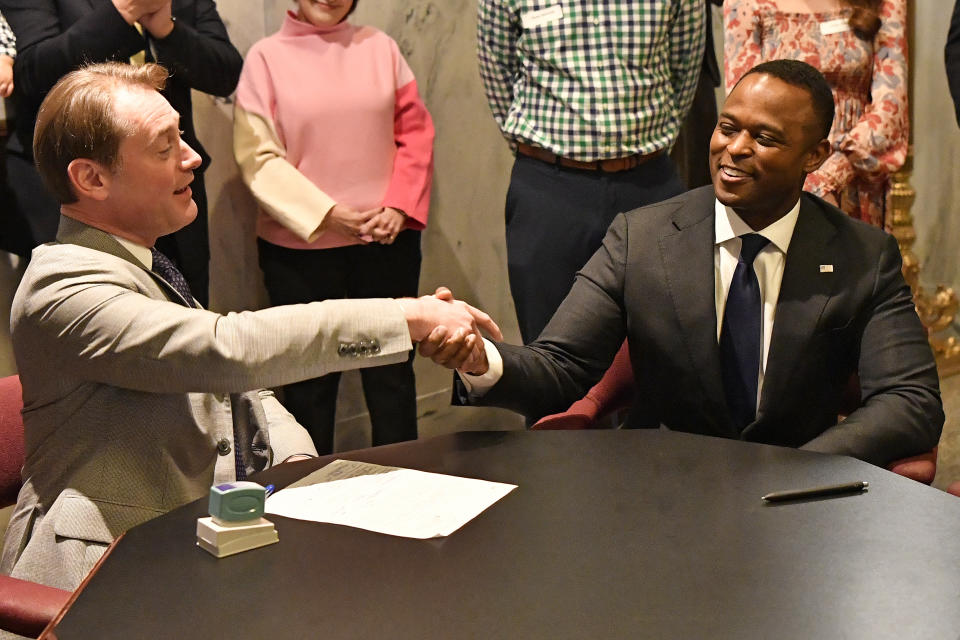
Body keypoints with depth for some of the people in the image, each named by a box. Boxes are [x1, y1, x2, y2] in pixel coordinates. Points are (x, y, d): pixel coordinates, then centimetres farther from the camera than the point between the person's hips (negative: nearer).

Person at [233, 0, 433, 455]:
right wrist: (326, 213, -13)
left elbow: (415, 131, 7)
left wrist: (400, 205, -6)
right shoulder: (266, 57, -2)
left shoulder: (379, 47, 5)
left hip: (387, 241, 2)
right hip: (301, 249, -2)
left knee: (392, 368, 9)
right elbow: (257, 156, -6)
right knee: (310, 376, 6)